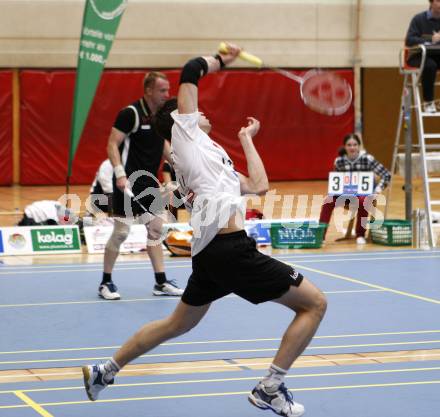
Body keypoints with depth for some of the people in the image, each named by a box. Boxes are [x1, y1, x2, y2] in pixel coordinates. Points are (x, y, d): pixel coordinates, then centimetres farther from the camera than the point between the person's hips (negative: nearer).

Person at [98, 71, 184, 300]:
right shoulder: (130, 113, -15)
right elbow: (112, 145, -16)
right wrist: (120, 174, -26)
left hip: (149, 182, 8)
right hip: (129, 181, -8)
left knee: (156, 228, 9)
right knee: (121, 231, -5)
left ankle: (160, 282, 16)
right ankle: (106, 282, 8)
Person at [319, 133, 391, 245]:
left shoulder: (367, 159, -14)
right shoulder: (339, 161, -4)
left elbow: (386, 175, -12)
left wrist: (378, 189, -28)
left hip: (365, 193, -3)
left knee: (362, 201, -37)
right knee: (328, 201, -24)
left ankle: (360, 235, -18)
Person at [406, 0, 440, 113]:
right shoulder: (419, 19, -6)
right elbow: (409, 40, -17)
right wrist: (430, 40, -31)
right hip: (419, 56, -4)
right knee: (430, 65, -37)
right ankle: (428, 102, -25)